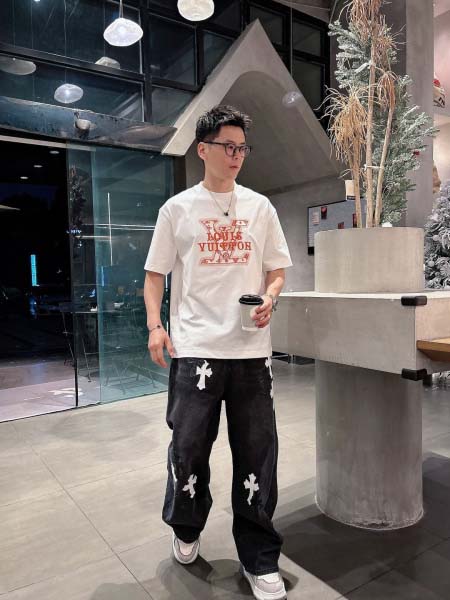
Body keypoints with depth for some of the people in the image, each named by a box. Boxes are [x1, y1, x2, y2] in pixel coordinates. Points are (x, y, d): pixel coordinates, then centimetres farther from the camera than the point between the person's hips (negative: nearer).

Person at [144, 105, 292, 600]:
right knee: (188, 447, 6)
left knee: (257, 452, 5)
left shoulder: (259, 207, 11)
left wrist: (268, 299, -7)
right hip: (194, 348, -1)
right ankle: (186, 530, 37)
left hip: (252, 349, 2)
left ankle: (258, 559, 24)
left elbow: (277, 269, 13)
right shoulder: (177, 208, 6)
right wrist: (154, 326, -7)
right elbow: (155, 273, 7)